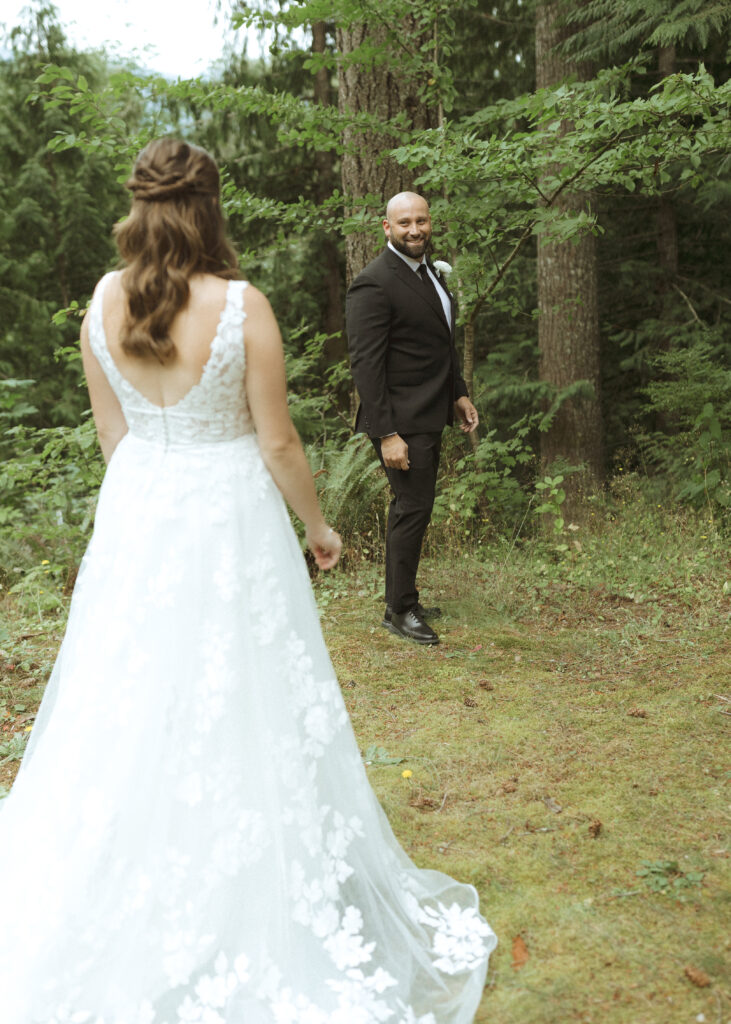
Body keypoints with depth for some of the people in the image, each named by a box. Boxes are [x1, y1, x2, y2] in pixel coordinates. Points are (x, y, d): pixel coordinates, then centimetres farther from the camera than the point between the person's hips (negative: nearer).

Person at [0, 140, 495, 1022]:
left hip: (135, 515, 4)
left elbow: (111, 430, 7)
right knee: (236, 713, 9)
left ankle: (122, 916, 33)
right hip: (227, 516, -4)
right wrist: (317, 525, 3)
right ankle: (252, 904, 25)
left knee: (132, 711, 17)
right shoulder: (242, 305, -16)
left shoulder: (104, 302, -3)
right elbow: (276, 441, -12)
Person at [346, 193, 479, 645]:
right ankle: (399, 611, 8)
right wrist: (386, 434, -23)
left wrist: (459, 393, 17)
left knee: (414, 508, 16)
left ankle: (405, 599, 28)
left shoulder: (430, 272, 13)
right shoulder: (374, 284, -16)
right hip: (402, 421, -9)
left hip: (430, 416, 9)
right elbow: (366, 364, -20)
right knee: (413, 509, -5)